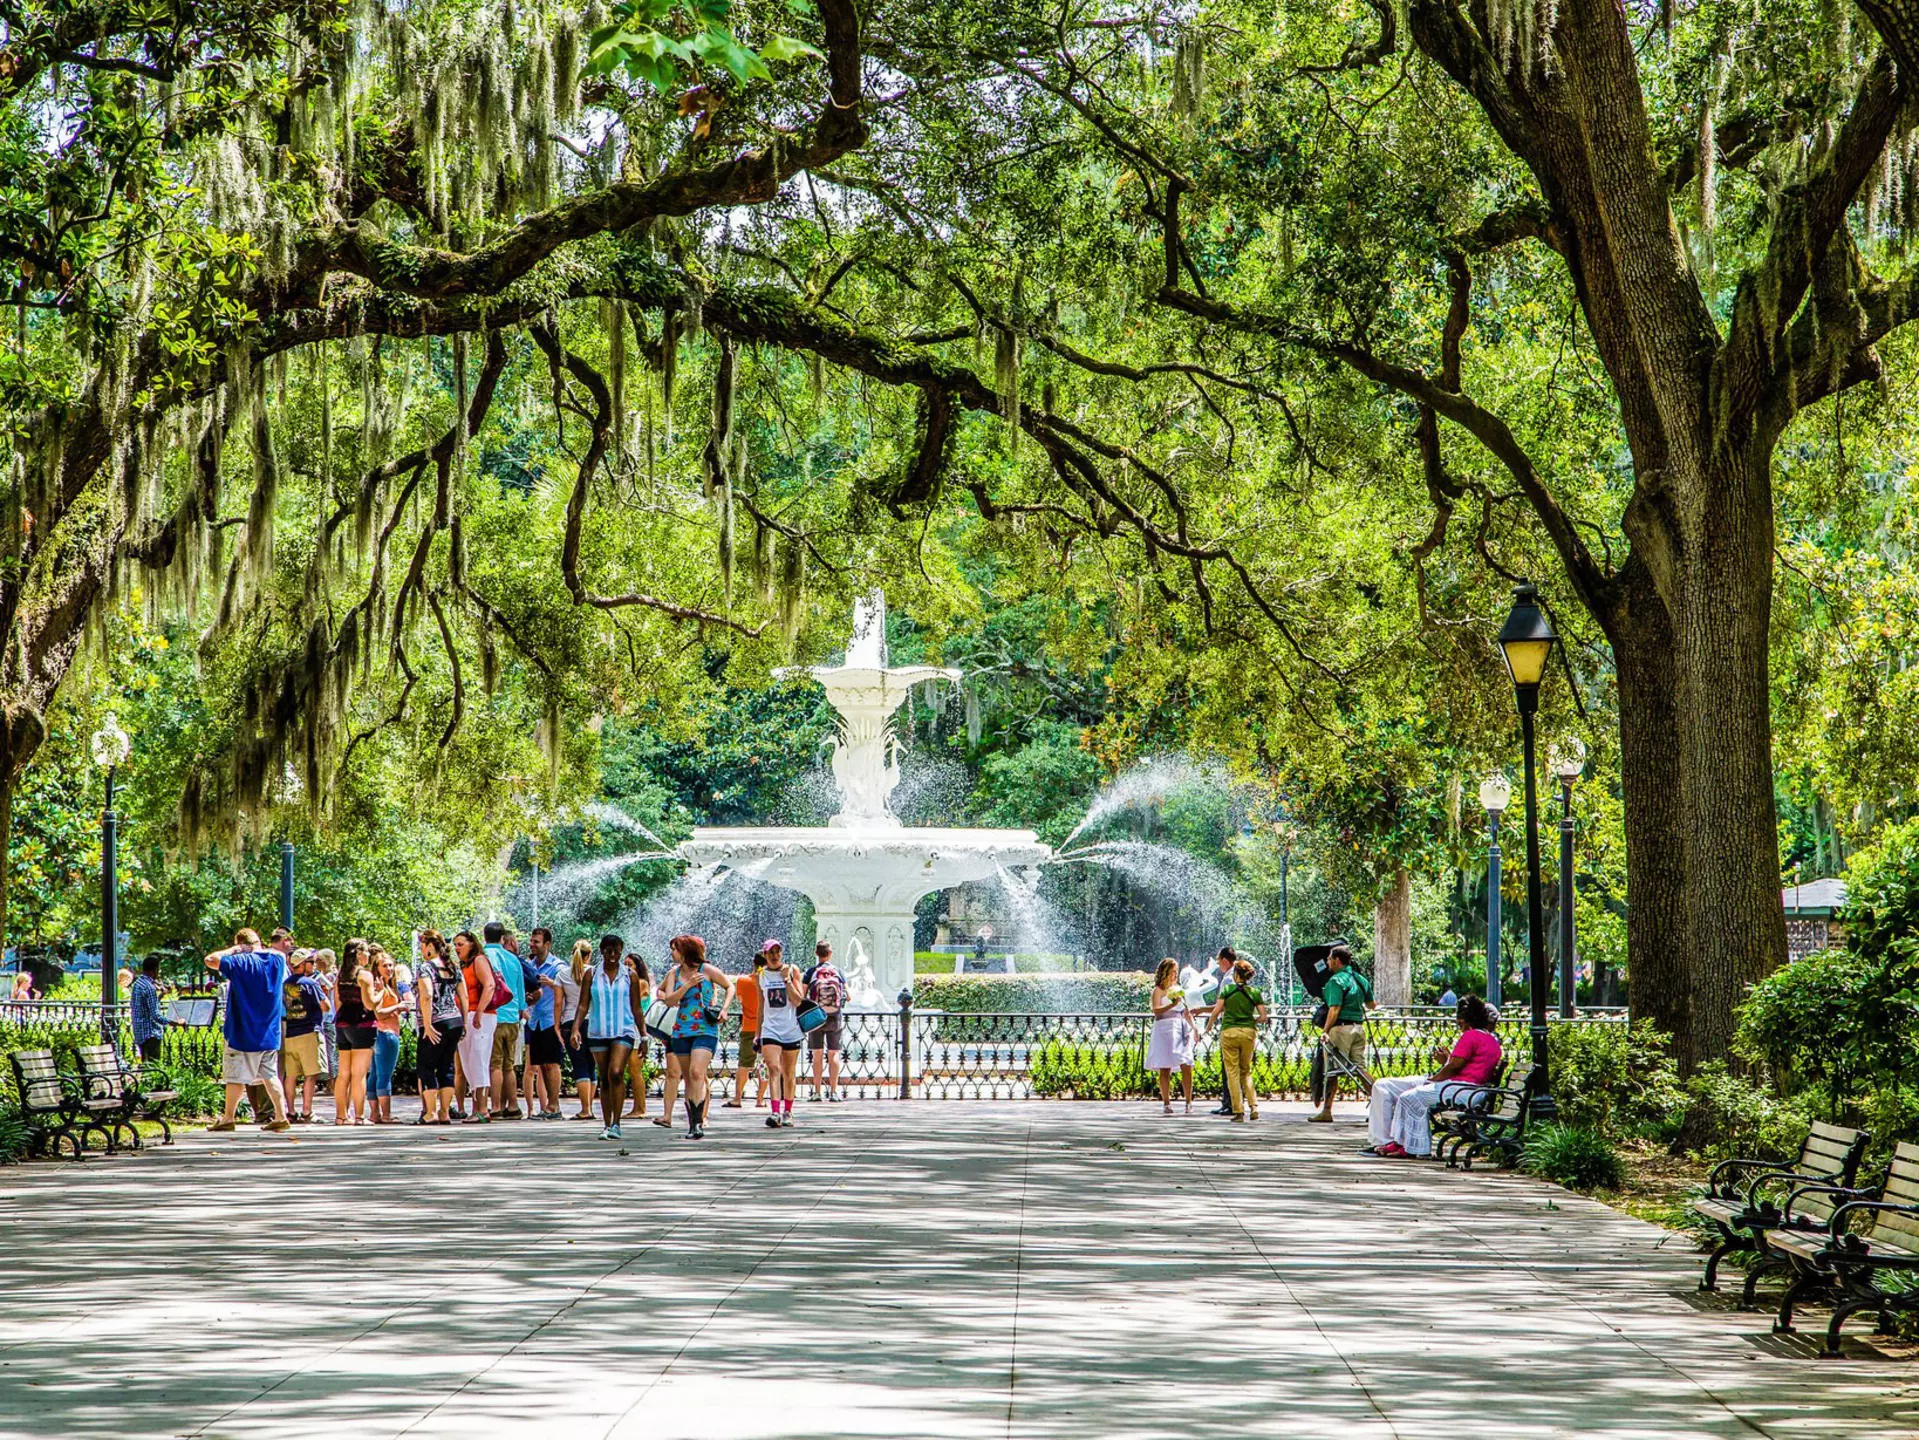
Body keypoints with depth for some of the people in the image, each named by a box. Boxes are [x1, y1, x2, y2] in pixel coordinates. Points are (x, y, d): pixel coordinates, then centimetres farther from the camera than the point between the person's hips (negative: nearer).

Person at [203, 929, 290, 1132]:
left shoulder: (241, 962, -13)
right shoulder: (277, 960, 5)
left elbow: (211, 960, -18)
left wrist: (232, 950, -6)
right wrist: (261, 949, 18)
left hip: (244, 1033, -6)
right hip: (270, 1033, 6)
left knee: (236, 1077, 0)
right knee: (271, 1076, 10)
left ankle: (228, 1118, 5)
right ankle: (281, 1117, 6)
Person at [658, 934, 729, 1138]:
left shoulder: (707, 970, -3)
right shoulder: (674, 973, 9)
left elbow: (729, 987, 10)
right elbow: (669, 999, -2)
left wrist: (724, 1008, -3)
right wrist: (687, 985, -14)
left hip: (706, 1030, -5)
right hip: (681, 1031, 5)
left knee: (696, 1073, -20)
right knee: (688, 1079, 7)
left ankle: (699, 1122, -21)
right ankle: (692, 1123, 13)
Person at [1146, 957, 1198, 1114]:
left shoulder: (1179, 989, 19)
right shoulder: (1159, 990, 1)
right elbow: (1156, 1010, -13)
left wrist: (1194, 1026, 11)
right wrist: (1172, 1005, -27)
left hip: (1182, 1029, 5)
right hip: (1165, 1029, -5)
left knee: (1186, 1067, -6)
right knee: (1165, 1069, -3)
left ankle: (1189, 1102, -3)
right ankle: (1166, 1103, 0)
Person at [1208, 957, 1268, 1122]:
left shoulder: (1227, 989, -3)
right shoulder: (1255, 993, 3)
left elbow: (1216, 1011, -4)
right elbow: (1263, 1017, 0)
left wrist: (1211, 1023, 15)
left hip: (1229, 1032, -3)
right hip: (1248, 1033, 3)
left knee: (1232, 1072, 2)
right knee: (1246, 1071, 16)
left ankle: (1238, 1111, -2)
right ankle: (1253, 1106, 0)